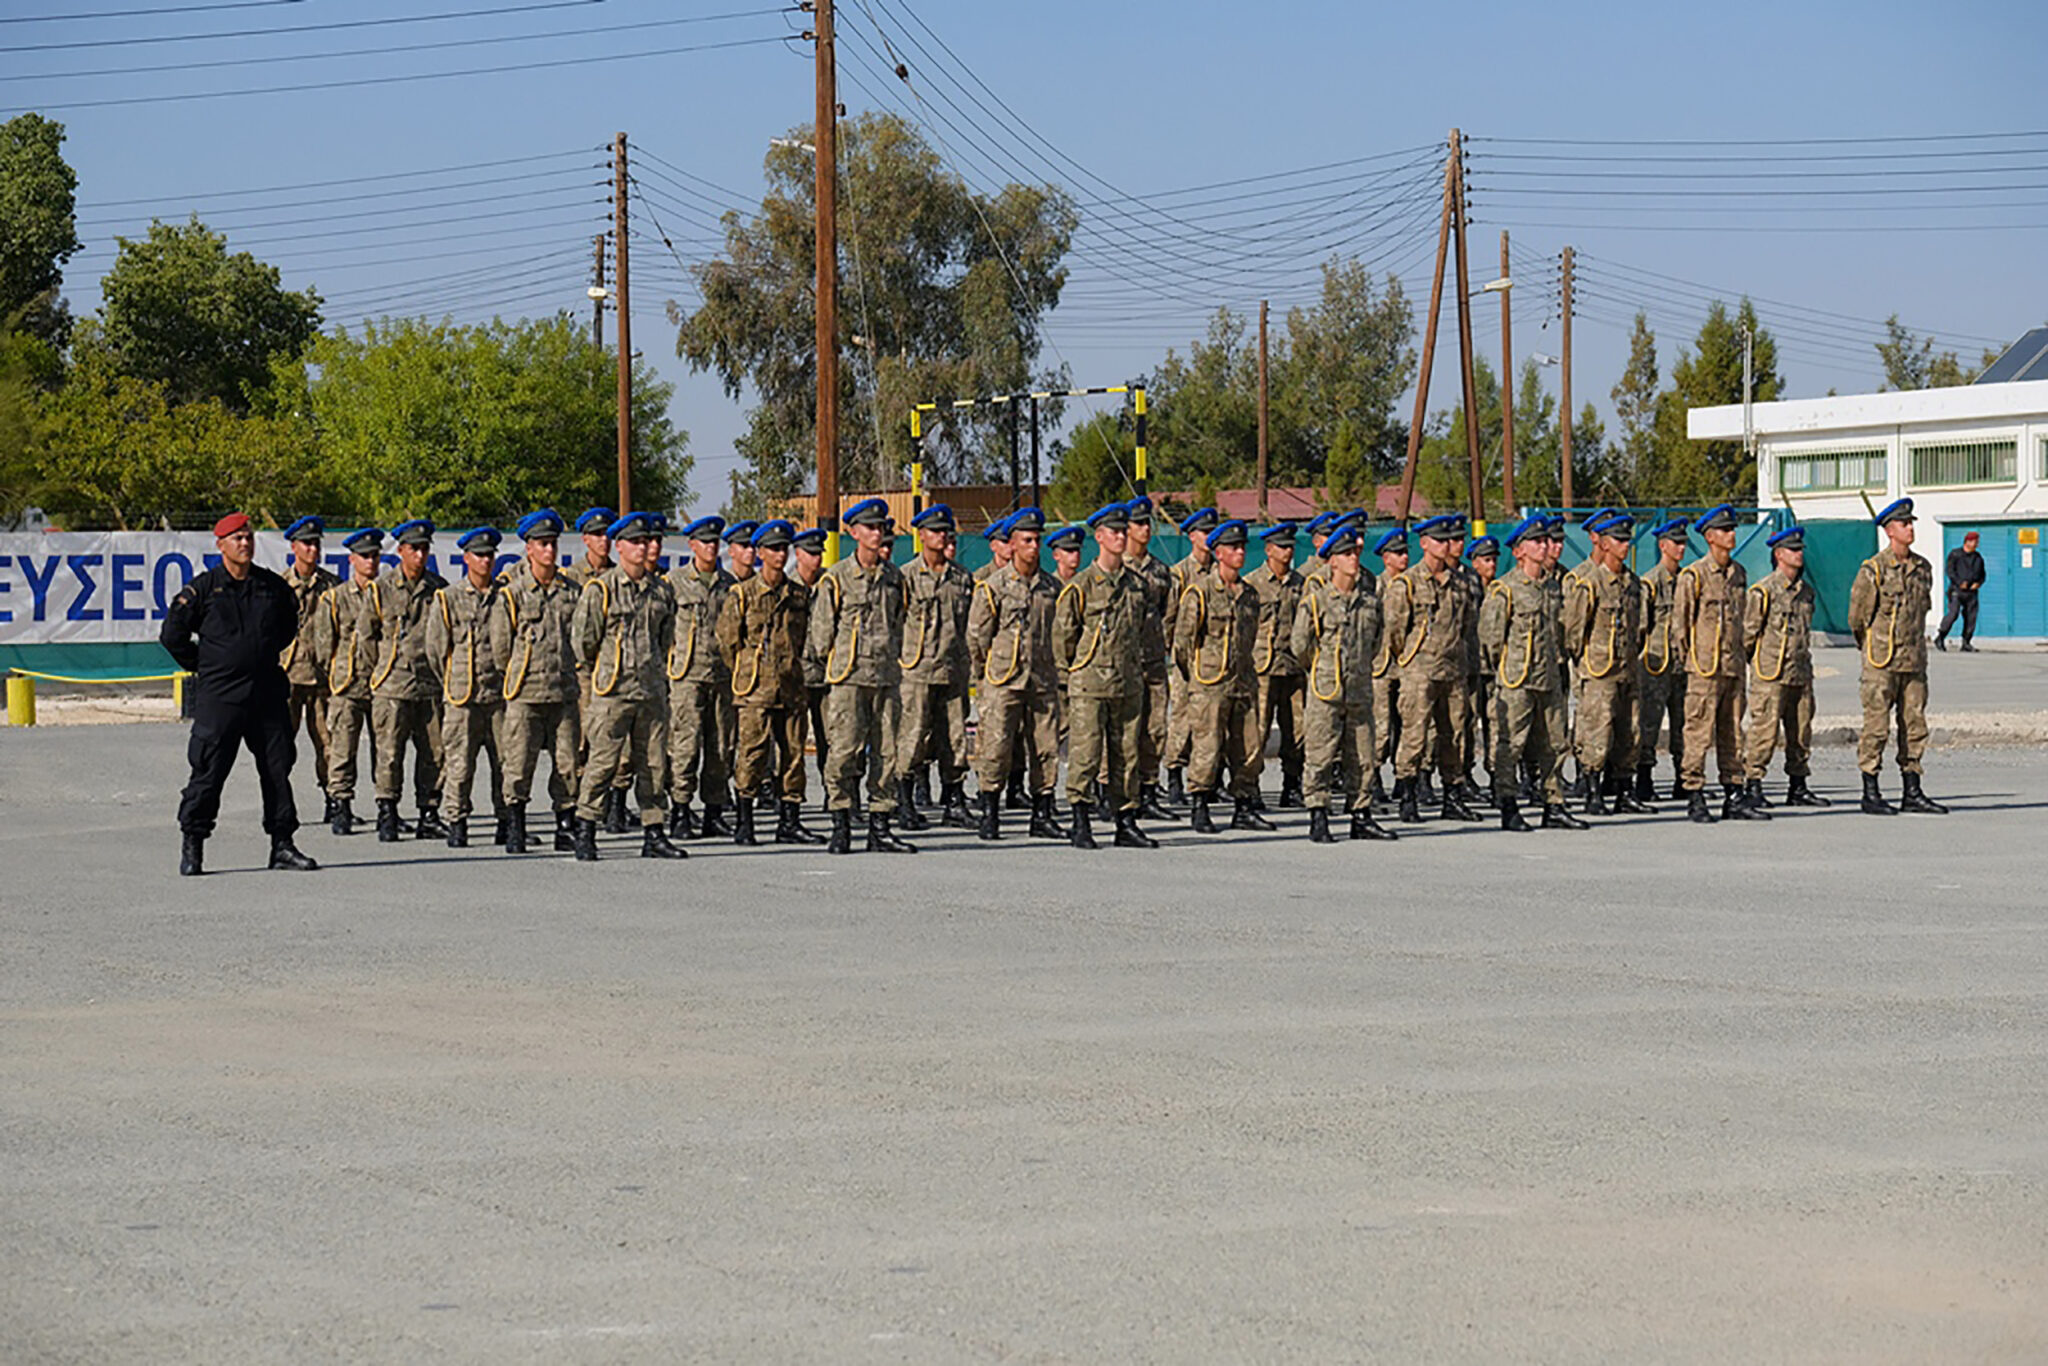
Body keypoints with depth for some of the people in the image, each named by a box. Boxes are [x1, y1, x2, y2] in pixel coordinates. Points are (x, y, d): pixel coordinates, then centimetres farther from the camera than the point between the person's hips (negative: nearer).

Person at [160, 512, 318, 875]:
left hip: (268, 692, 4)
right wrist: (201, 666, 6)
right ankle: (192, 845, 6)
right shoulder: (204, 588, -3)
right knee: (209, 771, -3)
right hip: (219, 695, -4)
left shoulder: (273, 586, 8)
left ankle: (282, 844, 13)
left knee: (278, 768, 5)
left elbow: (289, 625, 26)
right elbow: (172, 634, 3)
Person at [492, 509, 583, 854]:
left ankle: (566, 829, 10)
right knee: (519, 764, -4)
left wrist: (579, 685, 12)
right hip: (526, 693, -3)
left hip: (565, 692, 3)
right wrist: (526, 671, 10)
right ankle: (515, 829, 6)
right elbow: (500, 647, 3)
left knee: (568, 764, 3)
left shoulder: (572, 592, 9)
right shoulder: (511, 594, -1)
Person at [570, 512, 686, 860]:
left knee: (654, 764, 6)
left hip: (652, 691, 5)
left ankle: (654, 835, 12)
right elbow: (582, 639, 0)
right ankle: (584, 834, 2)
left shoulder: (662, 590, 10)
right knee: (603, 763, -6)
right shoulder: (600, 590, -6)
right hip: (613, 692, -5)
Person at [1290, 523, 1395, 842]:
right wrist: (1319, 670, 8)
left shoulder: (1369, 598, 8)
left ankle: (1361, 817, 16)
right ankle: (1318, 820, 0)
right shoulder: (1316, 598, -6)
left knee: (1361, 756, 8)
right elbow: (1298, 645, -3)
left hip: (1360, 688, 5)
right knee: (1320, 755, -4)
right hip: (1325, 690, -5)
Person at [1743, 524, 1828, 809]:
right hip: (1771, 675, -7)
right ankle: (1753, 787, -3)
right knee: (1765, 731, -7)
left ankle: (1798, 787, 17)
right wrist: (1758, 664, 2)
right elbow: (1748, 631, -5)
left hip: (1801, 674, 7)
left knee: (1801, 732, 9)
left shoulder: (1806, 590, 14)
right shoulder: (1763, 590, -8)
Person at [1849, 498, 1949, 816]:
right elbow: (1857, 618, 0)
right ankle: (1870, 794, 1)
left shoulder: (1923, 569, 10)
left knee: (1914, 726, 7)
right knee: (1876, 726, -4)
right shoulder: (1872, 571, -9)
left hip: (1914, 660, 6)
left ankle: (1912, 793, 12)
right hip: (1882, 663, -6)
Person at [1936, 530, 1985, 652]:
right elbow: (1950, 571, -6)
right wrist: (1960, 583, -18)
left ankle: (1966, 644, 4)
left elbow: (1982, 575, 21)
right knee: (1953, 613, -19)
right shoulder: (1955, 554, 2)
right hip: (1956, 590, -5)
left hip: (1971, 592, 5)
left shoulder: (1978, 558, 17)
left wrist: (1978, 583, -1)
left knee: (1971, 618, -3)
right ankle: (1940, 638, -8)